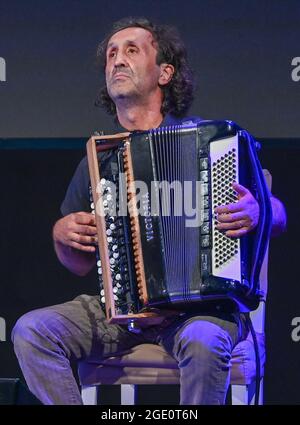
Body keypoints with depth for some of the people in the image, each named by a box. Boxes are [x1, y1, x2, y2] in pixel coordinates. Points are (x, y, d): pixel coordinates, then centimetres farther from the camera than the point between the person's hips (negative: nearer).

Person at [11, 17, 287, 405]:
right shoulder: (96, 159, 17)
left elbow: (279, 216, 6)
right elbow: (79, 264, 24)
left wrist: (256, 213, -16)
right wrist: (61, 234, 2)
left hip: (202, 304, -4)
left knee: (202, 340, -38)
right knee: (30, 331, -20)